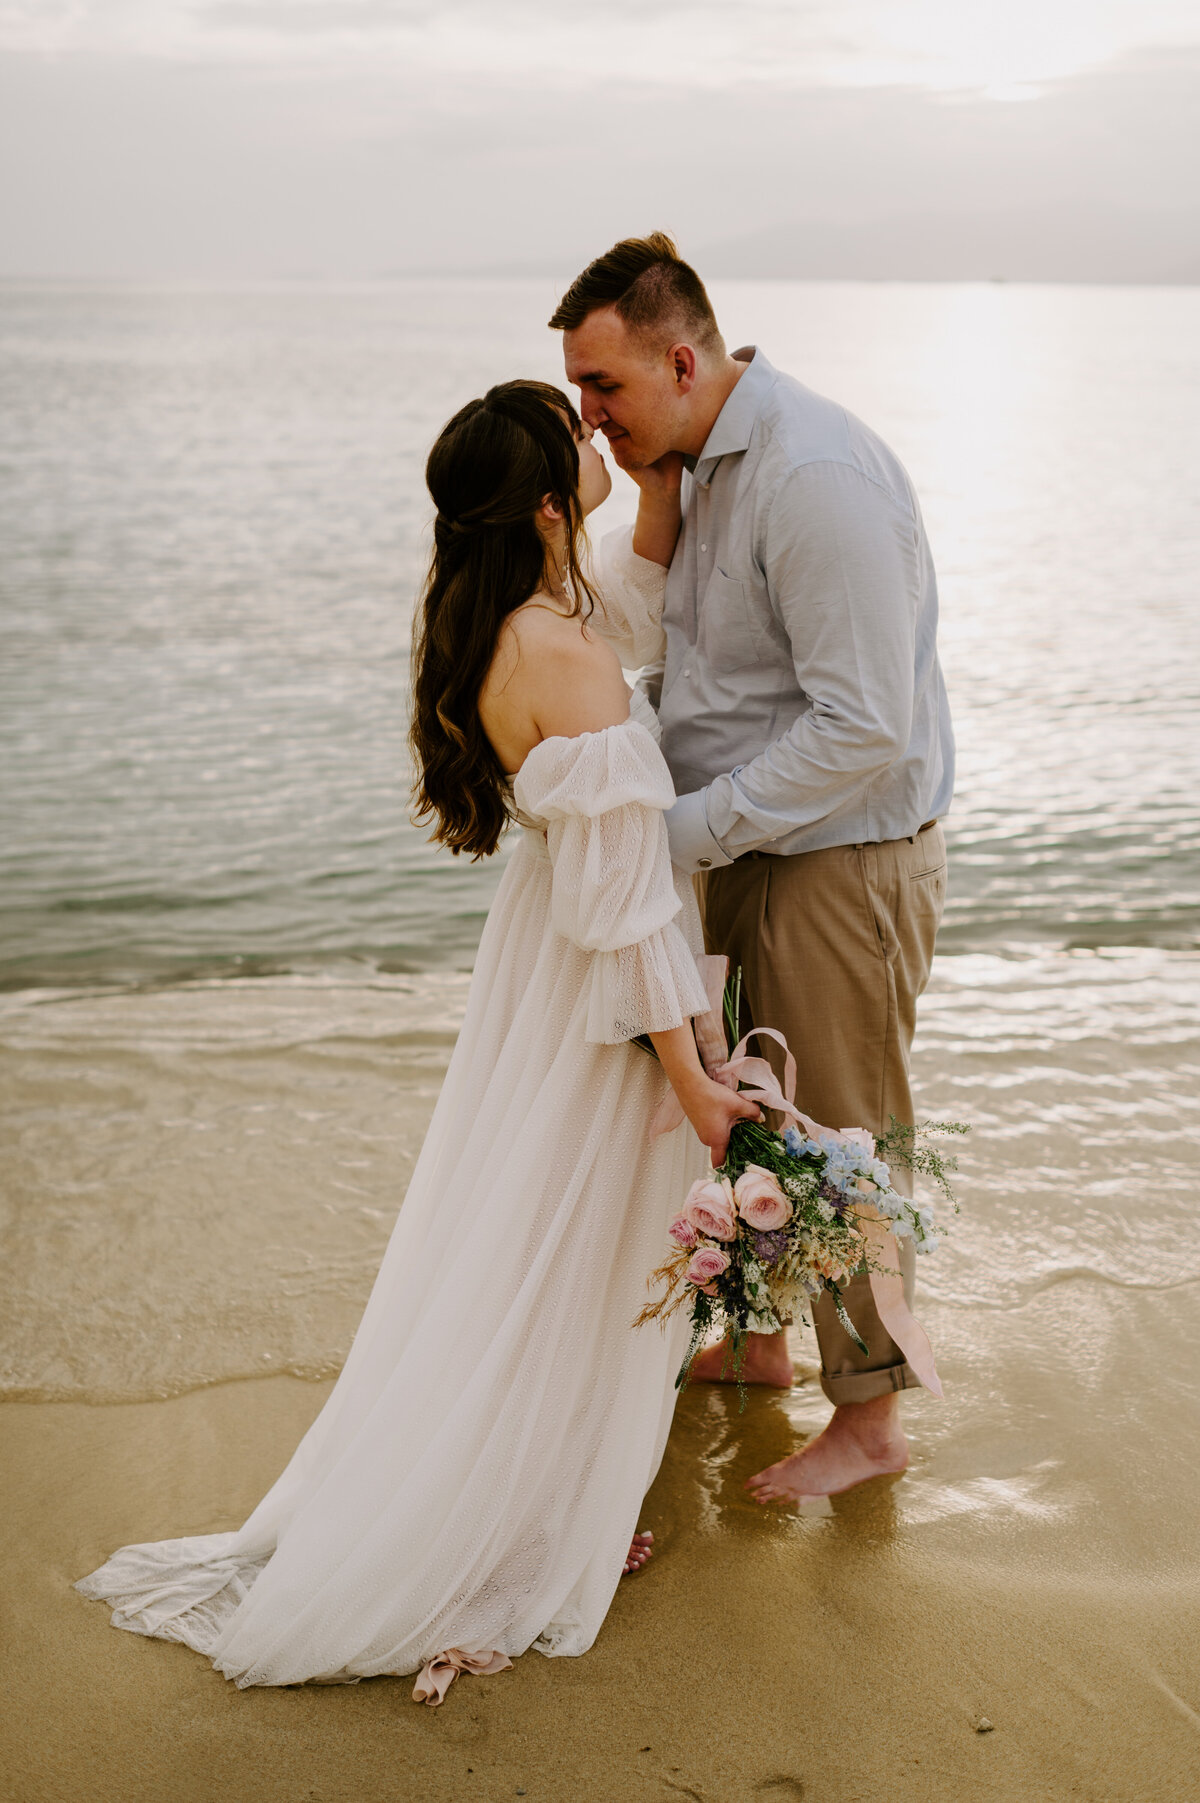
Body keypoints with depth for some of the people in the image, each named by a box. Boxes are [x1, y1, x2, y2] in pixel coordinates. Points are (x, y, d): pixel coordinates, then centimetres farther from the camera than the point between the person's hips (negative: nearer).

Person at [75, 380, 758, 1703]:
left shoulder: (477, 616, -4)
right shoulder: (568, 661, -30)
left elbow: (644, 577, 18)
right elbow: (621, 897, -28)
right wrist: (692, 1076, -21)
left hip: (540, 945, 9)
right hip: (597, 989, -9)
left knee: (512, 1222, 22)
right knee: (567, 1249, 8)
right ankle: (530, 1525, 28)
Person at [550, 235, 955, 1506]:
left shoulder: (815, 477, -25)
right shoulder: (695, 463, 5)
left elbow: (862, 729, -28)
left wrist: (686, 830, -23)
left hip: (847, 863, -9)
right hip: (751, 846, 9)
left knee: (840, 1141, 4)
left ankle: (867, 1416, 22)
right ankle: (756, 1339, 41)